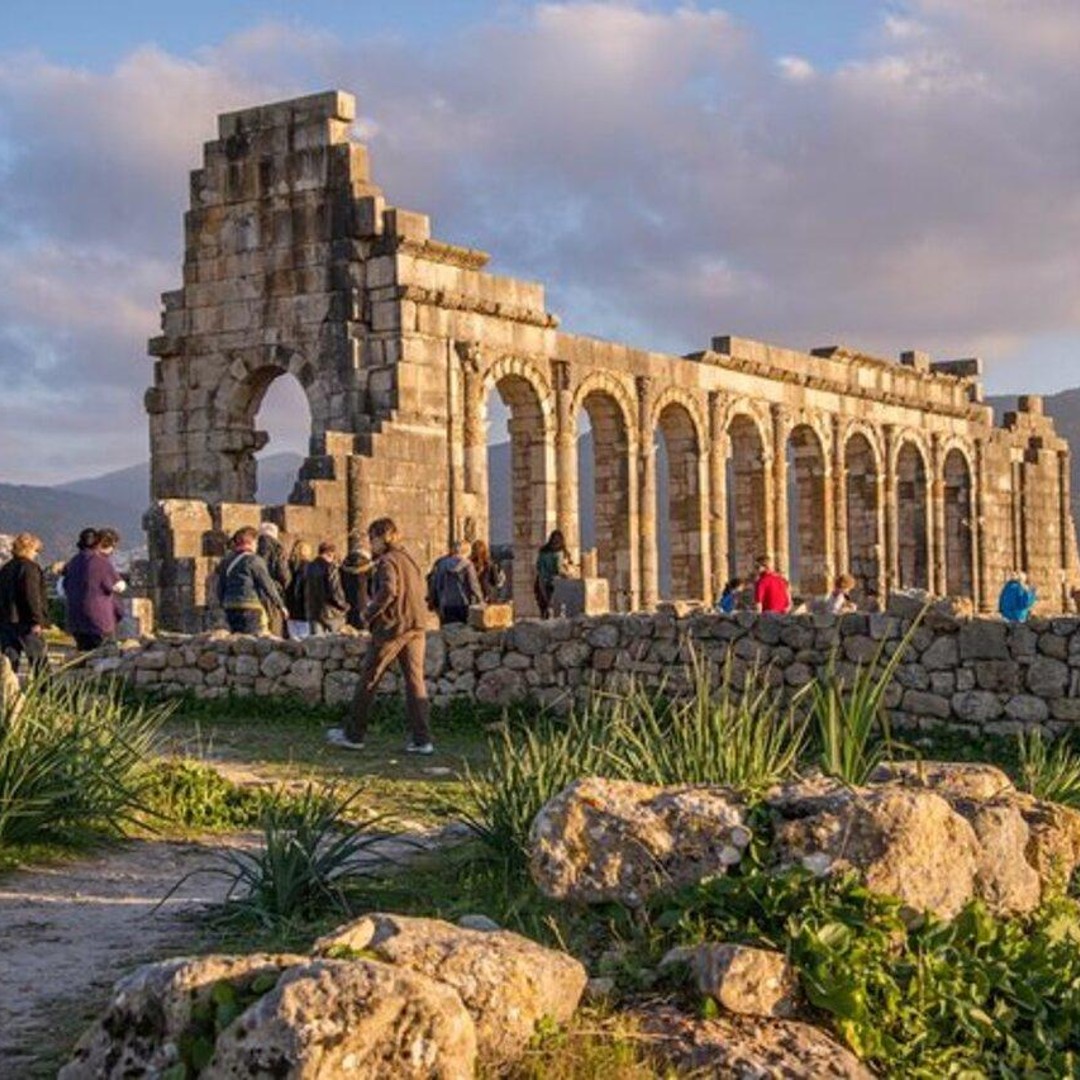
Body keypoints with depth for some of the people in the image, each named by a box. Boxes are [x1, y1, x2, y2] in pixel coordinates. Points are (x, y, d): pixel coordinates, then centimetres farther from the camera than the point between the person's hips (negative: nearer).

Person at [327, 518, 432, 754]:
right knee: (415, 680, 5)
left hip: (391, 627, -7)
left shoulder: (387, 561, -9)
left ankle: (353, 734, 14)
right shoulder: (409, 559, 16)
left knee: (368, 680, 5)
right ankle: (422, 739, -1)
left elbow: (388, 591, -25)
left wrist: (370, 613, -11)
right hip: (415, 627, 7)